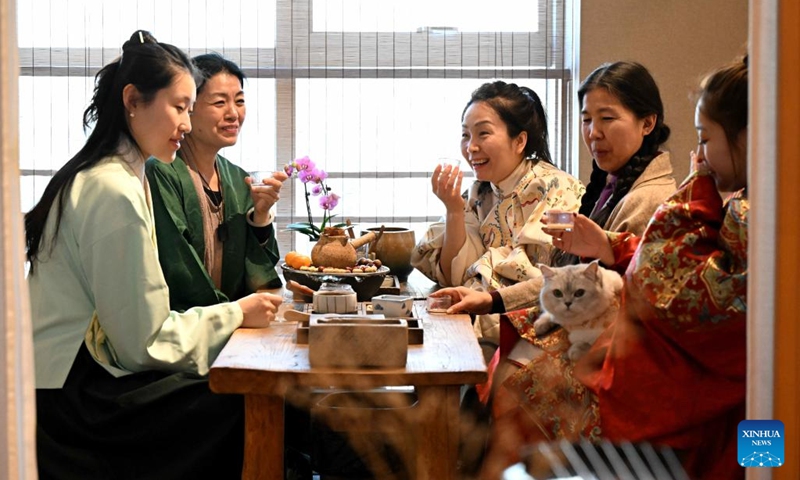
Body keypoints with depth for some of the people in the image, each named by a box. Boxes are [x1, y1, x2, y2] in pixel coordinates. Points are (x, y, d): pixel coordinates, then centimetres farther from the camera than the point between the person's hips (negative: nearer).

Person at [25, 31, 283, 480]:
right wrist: (236, 315, -5)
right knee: (245, 403, -12)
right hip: (75, 399, -9)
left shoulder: (90, 175, 13)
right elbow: (145, 340, -16)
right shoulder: (116, 192, -18)